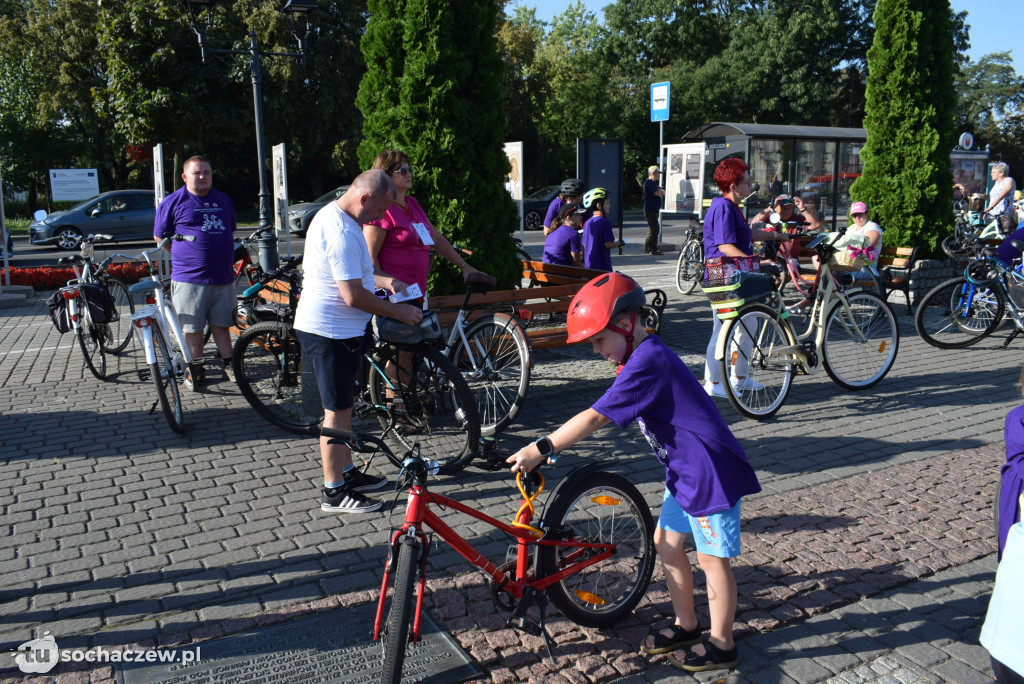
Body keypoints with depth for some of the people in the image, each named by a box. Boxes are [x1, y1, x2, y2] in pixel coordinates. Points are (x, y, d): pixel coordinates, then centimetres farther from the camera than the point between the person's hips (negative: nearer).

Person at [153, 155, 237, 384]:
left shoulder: (224, 200, 14)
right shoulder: (172, 202, 0)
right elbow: (160, 237, 5)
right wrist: (183, 256, 4)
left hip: (223, 276, 4)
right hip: (189, 279, -4)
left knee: (221, 323, 11)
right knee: (192, 326, 1)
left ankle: (227, 363, 19)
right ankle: (196, 368, 11)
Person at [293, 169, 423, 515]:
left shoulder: (331, 215, 11)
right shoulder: (342, 232, -24)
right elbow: (354, 296, -26)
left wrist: (383, 282, 13)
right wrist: (398, 311, -15)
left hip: (326, 327, 11)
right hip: (331, 332, -11)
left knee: (342, 406, 20)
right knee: (337, 411, -1)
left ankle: (346, 471, 33)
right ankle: (334, 493, 9)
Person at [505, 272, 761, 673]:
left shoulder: (647, 362, -25)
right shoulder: (645, 356, 7)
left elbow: (595, 418, -28)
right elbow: (603, 417, 13)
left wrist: (540, 449, -24)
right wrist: (556, 443, 6)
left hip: (711, 472, -10)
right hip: (685, 470, 10)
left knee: (712, 558, 5)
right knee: (667, 544, 17)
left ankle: (721, 645, 24)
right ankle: (686, 626, 34)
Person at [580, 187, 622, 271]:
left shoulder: (587, 223, 9)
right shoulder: (605, 222, -13)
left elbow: (584, 246, 12)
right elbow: (608, 244, -16)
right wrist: (619, 243, 3)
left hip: (588, 265, 7)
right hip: (602, 267, -7)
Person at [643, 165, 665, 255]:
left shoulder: (654, 183, 21)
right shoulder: (649, 182, -12)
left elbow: (663, 192, 15)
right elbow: (657, 193, -22)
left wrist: (660, 191, -6)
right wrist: (660, 191, 0)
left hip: (654, 210, 11)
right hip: (650, 210, -11)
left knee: (652, 230, 13)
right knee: (655, 229, -12)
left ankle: (647, 249, 18)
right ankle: (653, 249, -10)